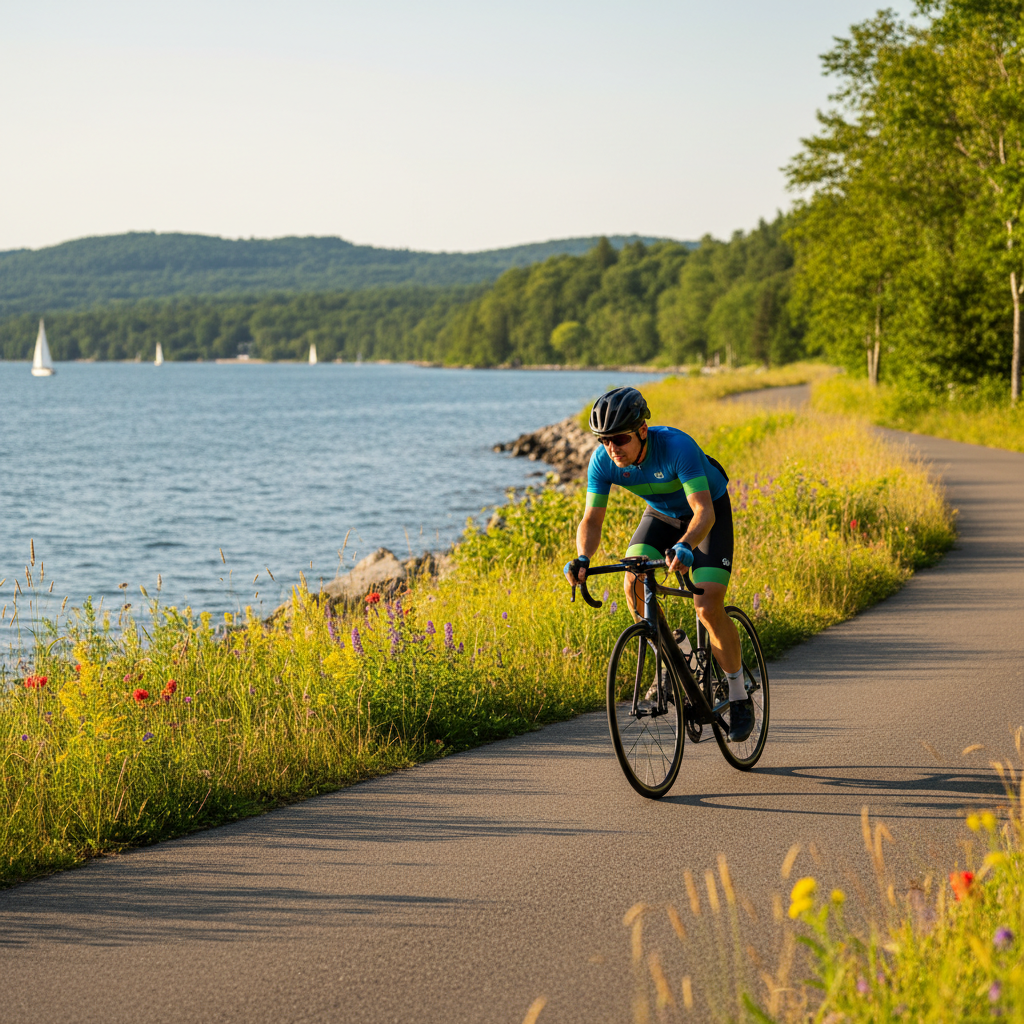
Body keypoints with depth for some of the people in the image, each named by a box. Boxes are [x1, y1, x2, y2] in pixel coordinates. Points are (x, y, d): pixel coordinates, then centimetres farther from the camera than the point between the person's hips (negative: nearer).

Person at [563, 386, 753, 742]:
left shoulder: (677, 446, -37)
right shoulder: (603, 460, -23)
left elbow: (704, 511, -43)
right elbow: (592, 518, -20)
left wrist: (685, 546, -62)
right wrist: (583, 558, -40)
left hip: (708, 513, -5)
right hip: (661, 515, 5)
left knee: (708, 607, -18)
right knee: (634, 584, -20)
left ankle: (739, 698, -1)